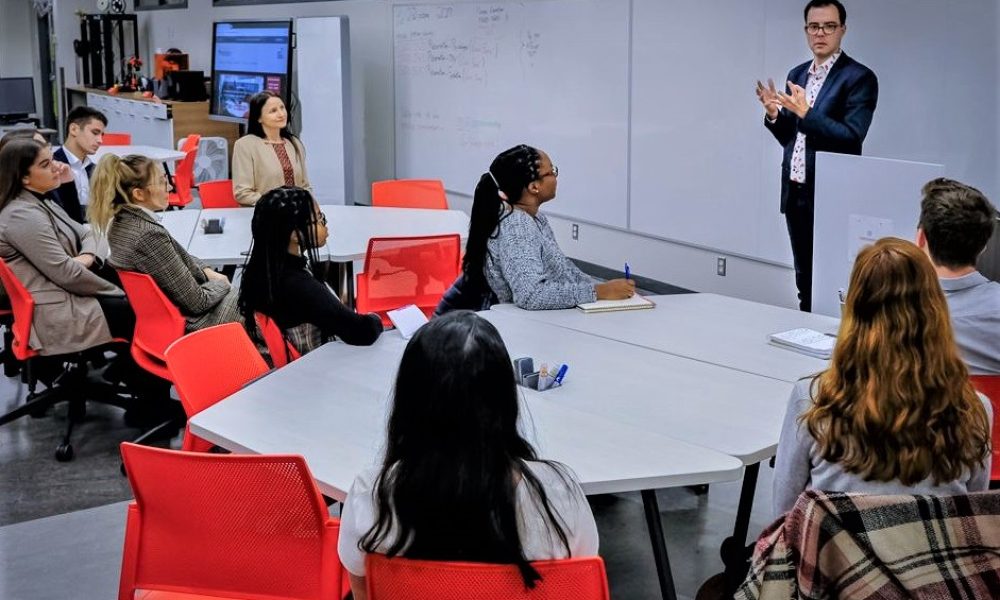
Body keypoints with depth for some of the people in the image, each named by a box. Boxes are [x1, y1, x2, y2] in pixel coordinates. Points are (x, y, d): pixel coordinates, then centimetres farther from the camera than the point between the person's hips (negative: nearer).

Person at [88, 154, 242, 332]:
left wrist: (208, 273, 6)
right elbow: (197, 302, -24)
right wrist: (221, 284, -6)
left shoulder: (121, 220, -5)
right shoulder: (150, 235, -32)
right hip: (186, 321, -8)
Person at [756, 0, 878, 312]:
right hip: (796, 193, 7)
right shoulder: (797, 74, 12)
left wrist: (805, 113, -26)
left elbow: (852, 138, -19)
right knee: (805, 283, 14)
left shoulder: (859, 77, -9)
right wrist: (773, 114, -5)